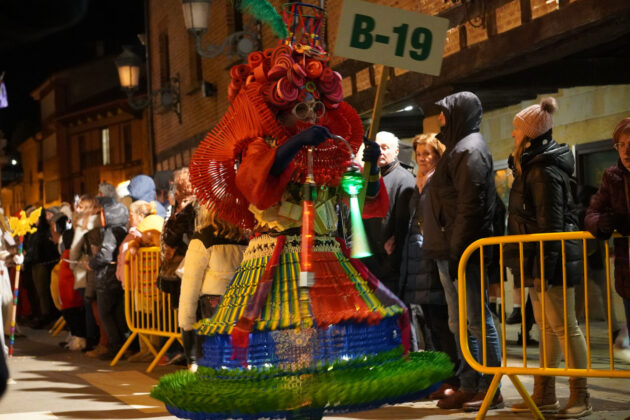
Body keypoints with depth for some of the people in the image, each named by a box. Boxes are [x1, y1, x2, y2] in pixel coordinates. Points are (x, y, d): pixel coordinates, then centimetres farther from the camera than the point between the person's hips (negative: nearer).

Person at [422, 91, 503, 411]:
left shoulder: (470, 150, -11)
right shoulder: (458, 148, 20)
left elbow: (469, 205, -19)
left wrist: (457, 250, -22)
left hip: (462, 251, -10)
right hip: (449, 251, 10)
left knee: (477, 320, -5)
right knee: (459, 322, 12)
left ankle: (490, 389, 0)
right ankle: (469, 386, 17)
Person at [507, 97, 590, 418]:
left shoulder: (545, 171, -16)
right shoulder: (531, 166, 15)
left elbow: (550, 224, -21)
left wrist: (543, 268, -24)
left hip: (551, 261, -10)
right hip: (539, 262, 10)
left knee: (563, 326, -5)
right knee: (547, 327, 13)